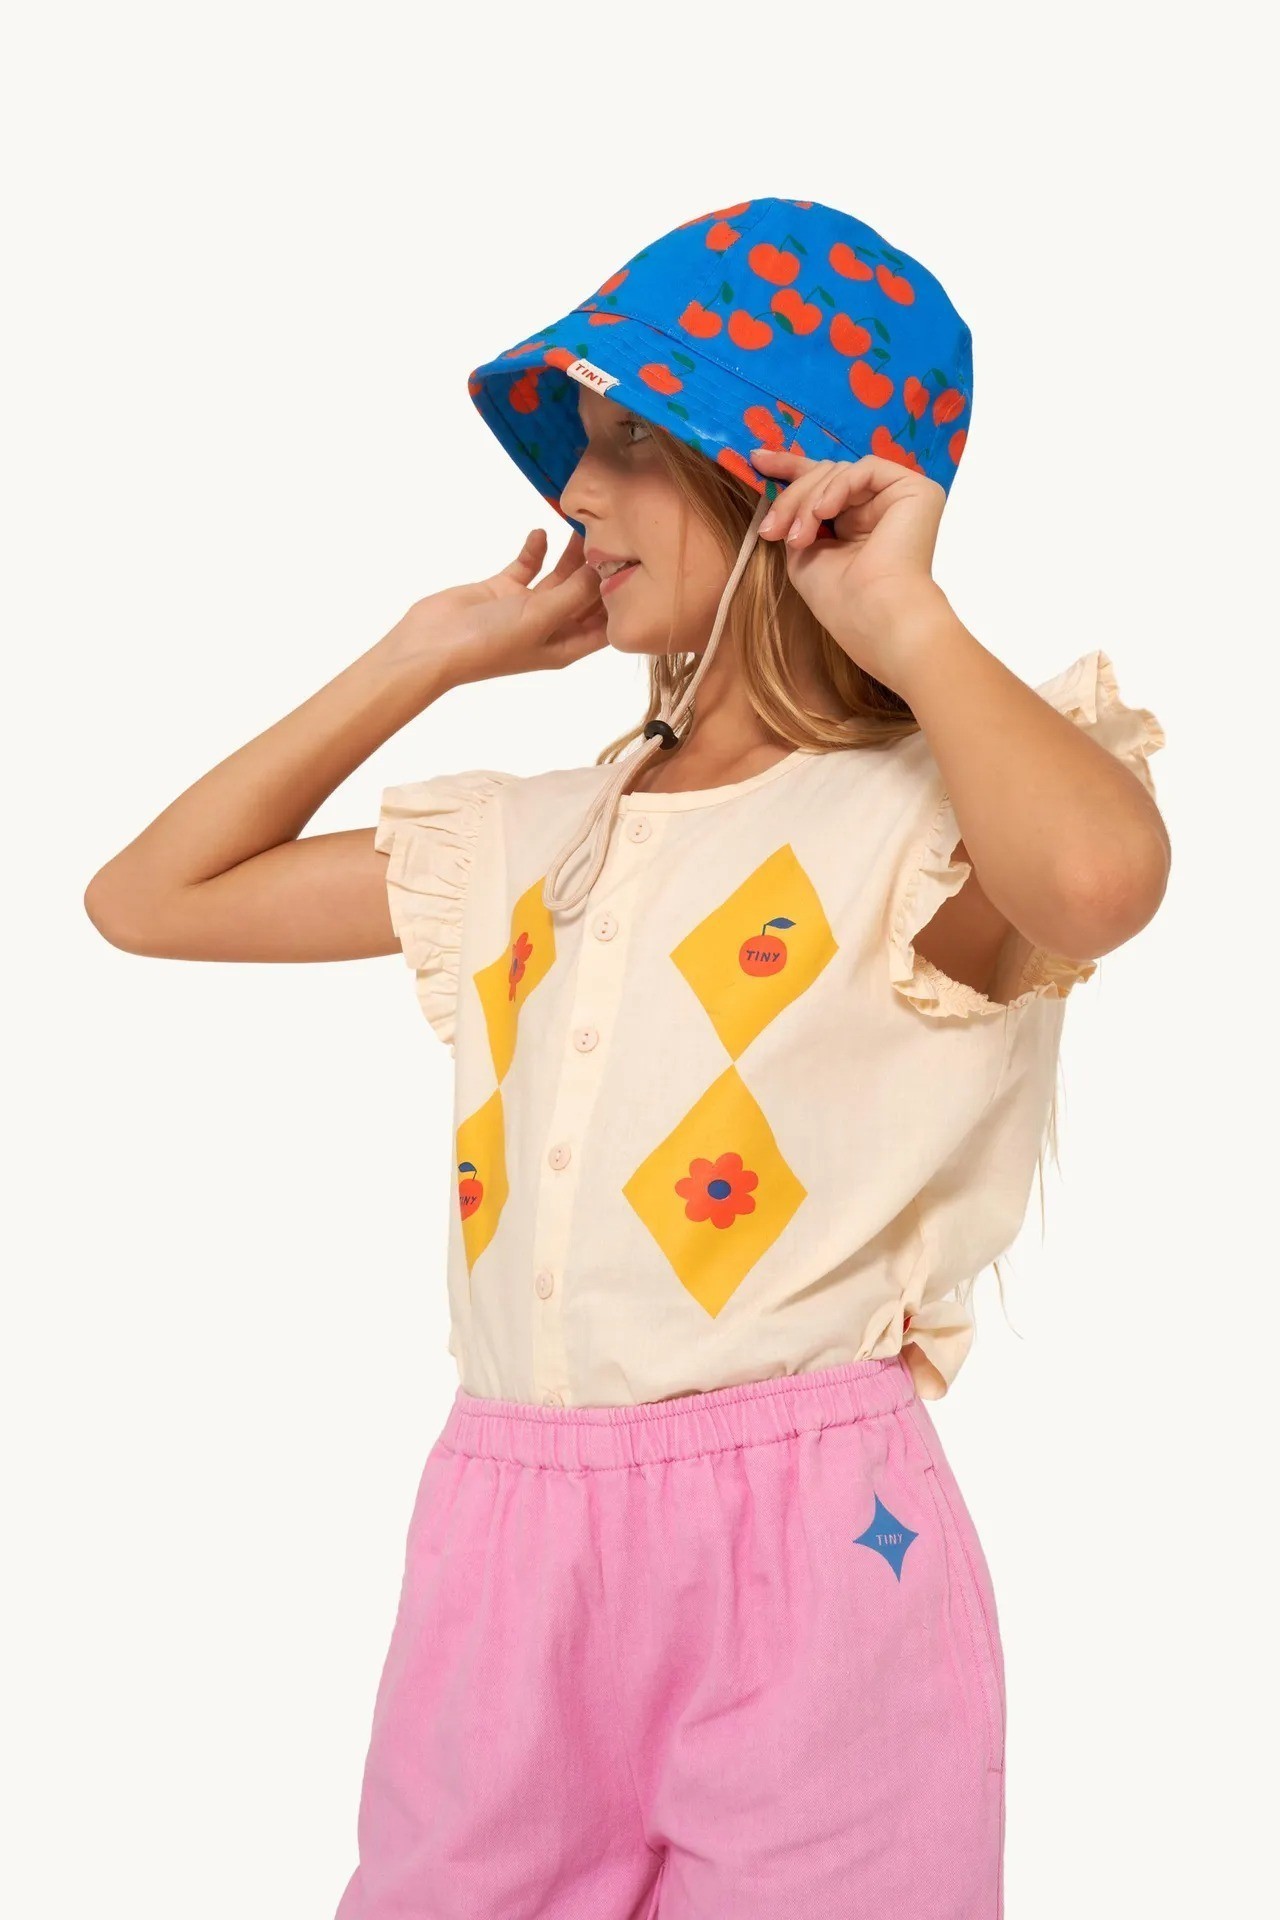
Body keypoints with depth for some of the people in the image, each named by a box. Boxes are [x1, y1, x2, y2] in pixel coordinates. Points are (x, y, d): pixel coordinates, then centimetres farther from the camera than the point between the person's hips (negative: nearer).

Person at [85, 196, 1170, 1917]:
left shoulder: (913, 817, -5)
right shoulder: (527, 841, 13)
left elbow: (1102, 877, -31)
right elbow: (150, 898, 19)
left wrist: (904, 615, -13)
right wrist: (428, 655, 14)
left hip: (800, 1539, -5)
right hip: (501, 1534, 6)